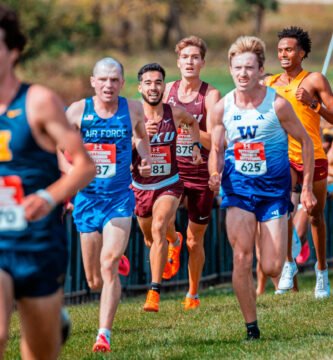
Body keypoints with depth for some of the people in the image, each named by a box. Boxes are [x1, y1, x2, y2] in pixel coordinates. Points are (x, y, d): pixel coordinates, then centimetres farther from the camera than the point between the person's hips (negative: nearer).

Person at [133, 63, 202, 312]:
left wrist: (195, 146, 6)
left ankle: (155, 292, -25)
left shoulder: (175, 113, -7)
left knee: (158, 228, -27)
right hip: (140, 187, 2)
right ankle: (175, 240, 58)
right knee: (151, 240, 20)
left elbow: (192, 122, 19)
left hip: (169, 184, -2)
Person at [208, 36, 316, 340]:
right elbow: (216, 150, 9)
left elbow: (305, 141, -1)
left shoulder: (277, 104, -11)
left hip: (274, 190, -2)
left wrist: (307, 188, -1)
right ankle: (251, 326, 1)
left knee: (271, 268, -3)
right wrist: (215, 175, -12)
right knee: (242, 260, -11)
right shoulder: (222, 108, -3)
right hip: (238, 190, 2)